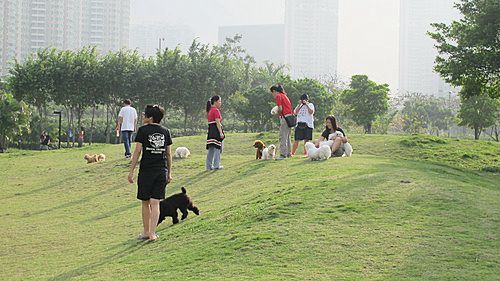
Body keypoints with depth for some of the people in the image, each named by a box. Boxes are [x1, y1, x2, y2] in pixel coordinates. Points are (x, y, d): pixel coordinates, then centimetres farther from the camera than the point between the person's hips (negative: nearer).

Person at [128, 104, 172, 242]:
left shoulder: (143, 130, -6)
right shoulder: (165, 131, 6)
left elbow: (137, 151, -7)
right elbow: (168, 154, 9)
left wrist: (131, 171, -3)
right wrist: (169, 173, 16)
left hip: (146, 170, -3)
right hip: (162, 171, 3)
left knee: (145, 202, 11)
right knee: (155, 203, 3)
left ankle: (146, 232, 18)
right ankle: (152, 233, -4)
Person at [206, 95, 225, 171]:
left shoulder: (210, 110, 17)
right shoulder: (216, 110, -12)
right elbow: (218, 122, -18)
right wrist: (221, 132, -21)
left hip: (210, 130, 9)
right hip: (216, 130, -9)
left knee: (211, 149, 10)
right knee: (217, 148, -3)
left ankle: (208, 166, 11)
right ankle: (216, 165, -1)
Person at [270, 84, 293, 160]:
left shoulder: (278, 96, -6)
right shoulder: (284, 95, 21)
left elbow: (280, 109, -15)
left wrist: (278, 114, 5)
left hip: (284, 117, -9)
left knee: (283, 137, -10)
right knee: (287, 137, 17)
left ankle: (283, 154, -14)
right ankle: (289, 153, 22)